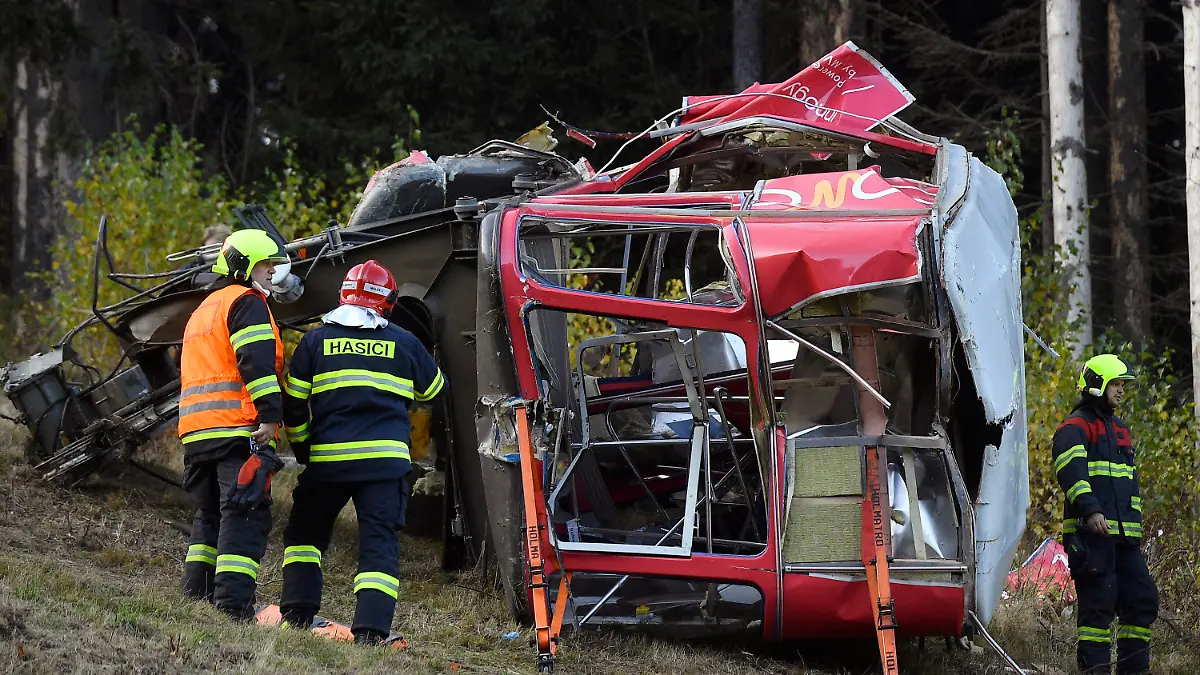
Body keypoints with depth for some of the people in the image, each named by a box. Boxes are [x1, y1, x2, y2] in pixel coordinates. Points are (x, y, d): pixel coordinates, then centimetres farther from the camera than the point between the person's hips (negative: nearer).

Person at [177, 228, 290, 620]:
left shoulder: (203, 312, 28)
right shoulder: (247, 303, -3)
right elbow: (257, 362, -17)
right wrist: (271, 413, -23)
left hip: (197, 432, 9)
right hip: (239, 427, -9)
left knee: (210, 516, 18)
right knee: (245, 517, -13)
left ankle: (196, 598, 16)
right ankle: (233, 606, -23)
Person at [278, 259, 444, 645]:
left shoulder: (316, 339, 6)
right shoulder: (405, 343, 7)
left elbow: (293, 405, 6)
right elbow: (434, 389, 25)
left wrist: (302, 449, 21)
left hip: (328, 458, 1)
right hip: (385, 458, -1)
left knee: (304, 532, 20)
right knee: (379, 543, -3)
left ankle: (298, 612, 9)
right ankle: (371, 629, -16)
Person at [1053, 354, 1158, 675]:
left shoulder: (1120, 431, 25)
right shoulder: (1075, 428, -4)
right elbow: (1072, 471, -20)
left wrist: (1135, 525, 24)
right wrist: (1090, 510, -32)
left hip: (1123, 537, 9)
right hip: (1091, 535, -9)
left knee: (1142, 600, 5)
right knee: (1098, 603, -11)